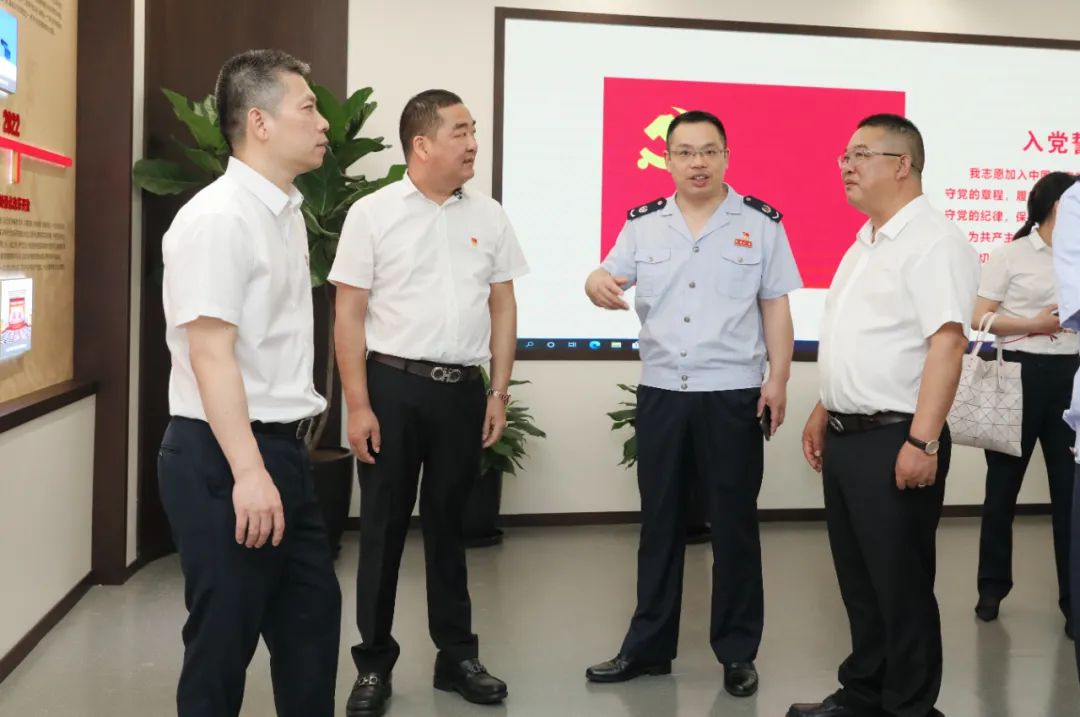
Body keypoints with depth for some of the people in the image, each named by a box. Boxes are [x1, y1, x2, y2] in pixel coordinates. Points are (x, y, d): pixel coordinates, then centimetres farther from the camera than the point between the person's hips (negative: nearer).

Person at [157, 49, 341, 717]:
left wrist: (280, 456, 20)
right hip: (222, 458, -9)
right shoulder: (216, 218, -17)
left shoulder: (288, 213, 12)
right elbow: (210, 353, -21)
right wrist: (247, 473, -24)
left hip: (281, 446, 9)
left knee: (313, 616, 17)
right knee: (224, 636, 4)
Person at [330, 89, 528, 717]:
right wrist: (358, 405, -10)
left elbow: (503, 308, 10)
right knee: (384, 528, 5)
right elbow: (349, 315, -4)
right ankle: (374, 664, 18)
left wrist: (499, 393, 5)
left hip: (462, 388, 3)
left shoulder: (489, 216, 6)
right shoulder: (373, 214, -3)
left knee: (449, 524, 13)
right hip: (393, 386, -3)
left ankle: (457, 654, 25)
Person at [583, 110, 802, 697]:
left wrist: (778, 378, -7)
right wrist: (598, 284, -21)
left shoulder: (761, 222, 0)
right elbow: (608, 280, 3)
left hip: (733, 395, -2)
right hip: (660, 392, 3)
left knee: (734, 525, 5)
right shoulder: (643, 223, 6)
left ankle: (738, 652, 18)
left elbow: (776, 307, 1)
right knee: (659, 522, 11)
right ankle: (648, 646, 22)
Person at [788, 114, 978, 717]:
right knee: (859, 576, 16)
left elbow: (948, 342, -22)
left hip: (895, 439, -9)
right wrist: (824, 413, 21)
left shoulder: (933, 241, -13)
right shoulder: (867, 241, 16)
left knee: (901, 582, 2)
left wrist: (922, 442, -26)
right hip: (847, 436, 9)